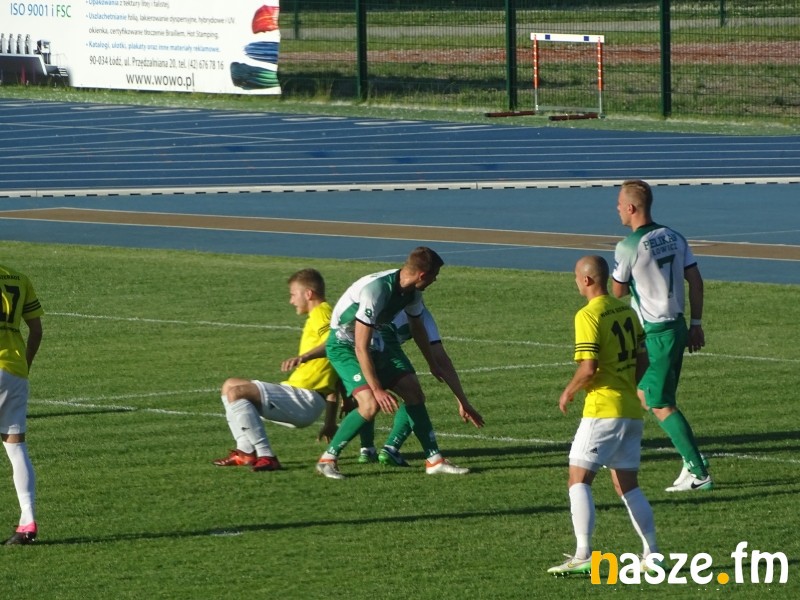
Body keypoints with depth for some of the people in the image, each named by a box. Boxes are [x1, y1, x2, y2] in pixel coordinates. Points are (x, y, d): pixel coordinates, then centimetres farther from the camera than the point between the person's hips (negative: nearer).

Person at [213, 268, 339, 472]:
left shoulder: (321, 313, -7)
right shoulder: (319, 315, 24)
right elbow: (333, 380, 25)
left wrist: (303, 357, -45)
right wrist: (330, 422, 27)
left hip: (304, 398, -11)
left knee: (236, 393, -25)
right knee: (231, 385, 18)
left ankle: (266, 456, -25)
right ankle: (246, 451, 8)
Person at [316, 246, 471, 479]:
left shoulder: (412, 291, -6)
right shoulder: (375, 290, -33)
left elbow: (417, 327, 16)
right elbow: (361, 347, -31)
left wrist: (432, 364, 30)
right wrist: (377, 390, -30)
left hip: (376, 340, 8)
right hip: (344, 344, -8)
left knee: (412, 389, 2)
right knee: (371, 405, -24)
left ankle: (434, 460, 11)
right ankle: (327, 460, -10)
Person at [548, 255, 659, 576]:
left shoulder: (588, 316, -13)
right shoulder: (626, 311, 10)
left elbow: (588, 368, -19)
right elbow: (642, 360, 14)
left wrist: (568, 392, -3)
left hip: (603, 409, -8)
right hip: (632, 410, 8)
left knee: (578, 479, -3)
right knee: (627, 485, 14)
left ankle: (583, 556, -11)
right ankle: (652, 554, 9)